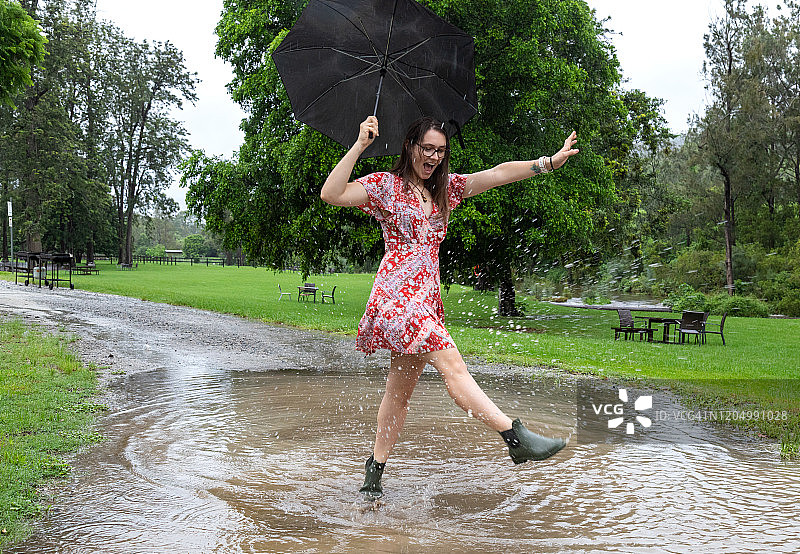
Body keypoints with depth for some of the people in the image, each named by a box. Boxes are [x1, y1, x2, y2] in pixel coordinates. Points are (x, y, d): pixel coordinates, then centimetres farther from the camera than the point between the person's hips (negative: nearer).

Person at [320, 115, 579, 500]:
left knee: (400, 391, 9)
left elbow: (497, 174, 13)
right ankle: (516, 438, -25)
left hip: (426, 300, 7)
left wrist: (550, 162, 5)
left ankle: (373, 477, 17)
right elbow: (331, 194, -13)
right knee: (452, 365, -19)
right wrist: (359, 146, -16)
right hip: (397, 293, -7)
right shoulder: (385, 186, 1)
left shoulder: (444, 188, 19)